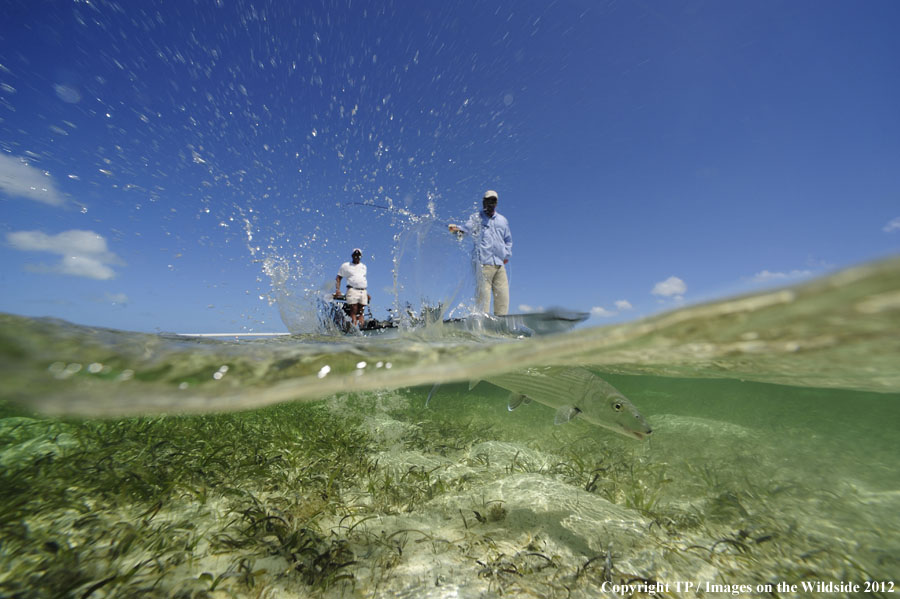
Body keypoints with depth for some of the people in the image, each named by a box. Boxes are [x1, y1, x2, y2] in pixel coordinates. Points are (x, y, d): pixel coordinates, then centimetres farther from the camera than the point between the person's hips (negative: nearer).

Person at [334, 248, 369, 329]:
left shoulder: (363, 266, 23)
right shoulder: (345, 265, 11)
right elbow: (338, 278, 10)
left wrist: (367, 293, 23)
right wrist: (337, 290, -5)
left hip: (363, 291, 4)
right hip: (352, 290, -4)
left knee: (361, 312, -2)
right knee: (354, 311, -14)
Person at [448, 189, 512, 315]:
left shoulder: (502, 220, 21)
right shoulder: (476, 218, 8)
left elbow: (508, 239, 30)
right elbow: (466, 227, -11)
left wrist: (507, 254, 16)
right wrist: (457, 228, -34)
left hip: (500, 263, 5)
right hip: (483, 262, -5)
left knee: (503, 294, 3)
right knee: (483, 293, -9)